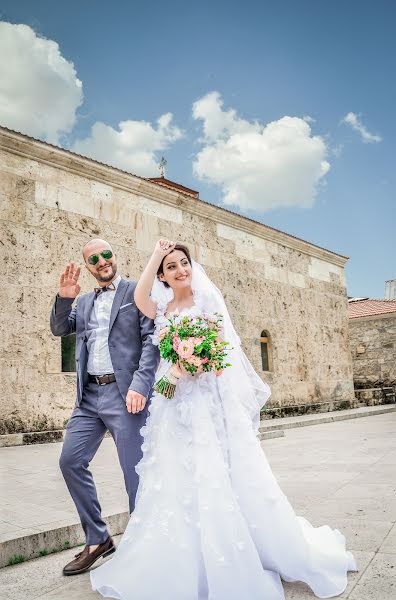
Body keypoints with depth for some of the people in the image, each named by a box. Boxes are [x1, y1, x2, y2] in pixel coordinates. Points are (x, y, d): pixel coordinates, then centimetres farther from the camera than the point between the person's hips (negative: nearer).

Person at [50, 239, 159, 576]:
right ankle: (97, 539, 24)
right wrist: (65, 298, -4)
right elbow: (59, 329, 13)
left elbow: (152, 340, -8)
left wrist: (140, 385, -19)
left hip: (125, 394, -6)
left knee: (134, 471, -2)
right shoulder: (85, 301, 18)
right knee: (71, 462, 8)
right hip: (89, 396, 7)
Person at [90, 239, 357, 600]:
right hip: (175, 403, 4)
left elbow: (221, 342, -1)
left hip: (211, 398, -4)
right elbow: (139, 297, -10)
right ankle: (188, 570, 22)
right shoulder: (162, 309, 11)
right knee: (178, 481, 6)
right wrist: (156, 254, -6)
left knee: (223, 478, -3)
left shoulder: (207, 297, 3)